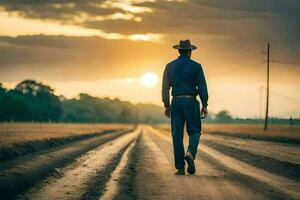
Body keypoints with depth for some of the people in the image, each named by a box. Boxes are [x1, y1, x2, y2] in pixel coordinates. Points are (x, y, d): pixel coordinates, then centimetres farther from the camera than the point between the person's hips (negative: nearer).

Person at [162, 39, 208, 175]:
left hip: (176, 103, 2)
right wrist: (204, 105, 2)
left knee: (177, 135, 5)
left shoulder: (170, 66, 5)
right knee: (194, 132, 11)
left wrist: (166, 106, 8)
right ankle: (190, 153, -18)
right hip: (191, 102, -2)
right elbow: (202, 87, -4)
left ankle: (180, 168, 2)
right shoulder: (196, 66, -1)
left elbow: (165, 87, 3)